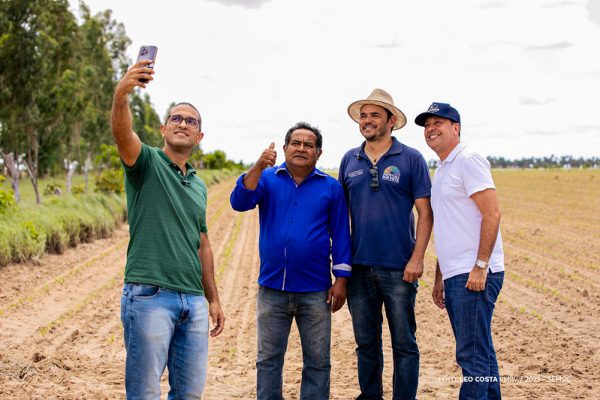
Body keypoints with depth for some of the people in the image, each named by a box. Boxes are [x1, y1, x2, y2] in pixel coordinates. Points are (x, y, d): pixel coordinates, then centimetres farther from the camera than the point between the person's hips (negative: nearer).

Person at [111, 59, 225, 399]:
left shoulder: (199, 186, 19)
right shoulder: (147, 162, 0)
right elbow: (123, 134, -23)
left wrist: (213, 299, 19)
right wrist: (121, 95, -43)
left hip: (193, 301, 6)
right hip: (150, 296, -6)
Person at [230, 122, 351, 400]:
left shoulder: (331, 187, 3)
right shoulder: (267, 179, 3)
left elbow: (340, 234, 3)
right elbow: (239, 202, -14)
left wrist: (341, 280, -2)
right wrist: (259, 167, -27)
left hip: (315, 292, 0)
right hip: (272, 289, 1)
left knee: (318, 362, 7)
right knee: (268, 359, 10)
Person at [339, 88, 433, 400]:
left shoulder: (411, 159, -3)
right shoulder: (350, 160, 8)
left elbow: (425, 213, -5)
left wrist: (417, 258, -13)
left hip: (398, 268, -4)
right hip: (359, 266, 4)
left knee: (404, 343, 4)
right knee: (366, 341, 13)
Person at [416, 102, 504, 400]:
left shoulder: (468, 161, -7)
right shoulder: (441, 169, 21)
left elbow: (492, 213, -16)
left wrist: (480, 267, -20)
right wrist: (439, 277, 21)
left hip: (474, 275, -9)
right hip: (455, 276, 9)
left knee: (473, 355, -8)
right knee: (480, 352, 13)